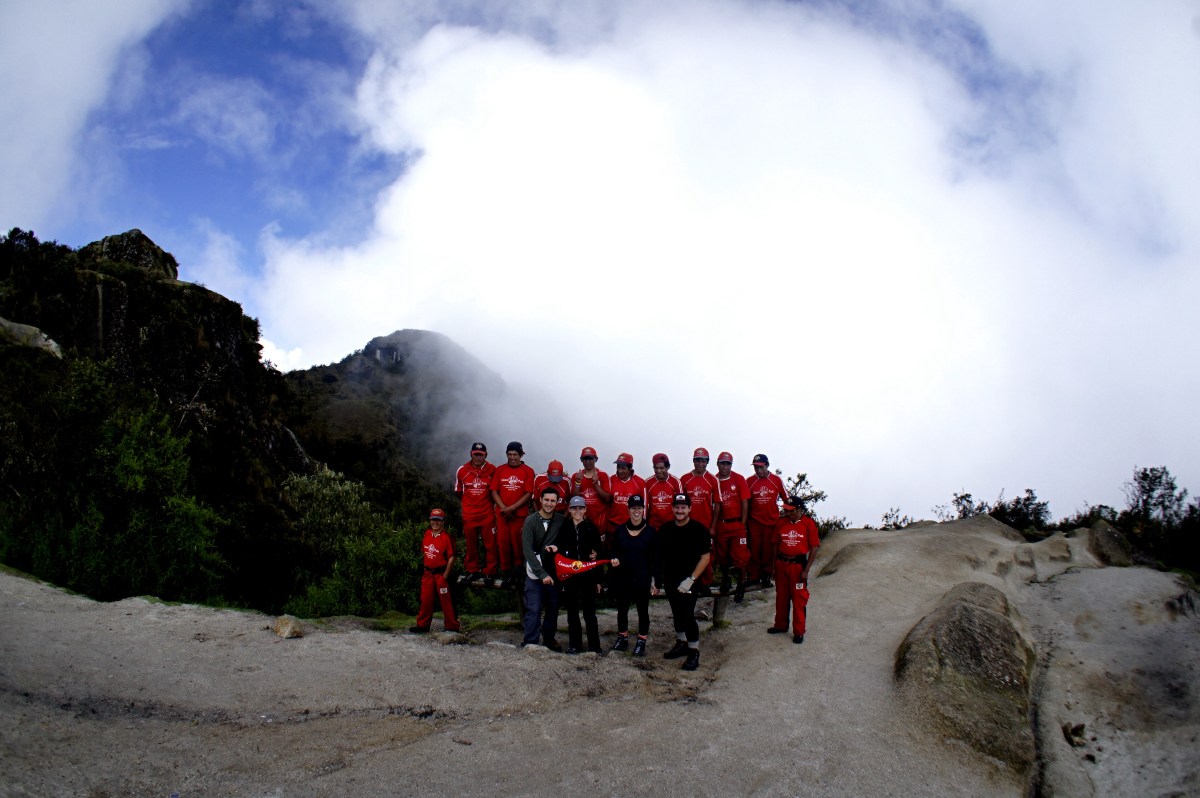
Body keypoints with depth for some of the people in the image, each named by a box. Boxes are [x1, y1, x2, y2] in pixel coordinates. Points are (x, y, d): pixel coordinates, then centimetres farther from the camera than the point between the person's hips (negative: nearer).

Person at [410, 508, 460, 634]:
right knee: (426, 600, 12)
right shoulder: (427, 534, 5)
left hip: (440, 574, -6)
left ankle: (452, 627, 10)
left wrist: (445, 576, -16)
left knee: (445, 600, 2)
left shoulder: (446, 538, -13)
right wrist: (423, 567, 10)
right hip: (427, 573, 6)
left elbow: (451, 558, -15)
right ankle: (422, 625, 22)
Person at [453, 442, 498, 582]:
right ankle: (472, 571, 22)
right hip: (469, 515, 2)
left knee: (490, 544, -1)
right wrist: (471, 501, 12)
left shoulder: (492, 470, -4)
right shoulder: (462, 470, 1)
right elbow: (458, 492, 13)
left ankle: (490, 572, 9)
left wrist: (486, 501, 2)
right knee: (471, 545, 10)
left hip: (487, 514, -2)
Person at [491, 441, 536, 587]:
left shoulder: (528, 471, 1)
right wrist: (504, 508, -7)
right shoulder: (499, 470, 9)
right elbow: (494, 491, 6)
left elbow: (528, 494, -4)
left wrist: (512, 508, -11)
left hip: (520, 514, -2)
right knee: (503, 543, 1)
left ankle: (518, 574, 8)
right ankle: (506, 574, 9)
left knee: (518, 544, -3)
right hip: (502, 513, 2)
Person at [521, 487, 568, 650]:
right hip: (535, 572, -3)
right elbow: (527, 549, -13)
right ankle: (530, 643, 2)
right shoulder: (531, 520, -7)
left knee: (553, 608, 9)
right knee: (534, 609, -6)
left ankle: (549, 639, 26)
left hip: (553, 571, 3)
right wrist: (541, 573, -19)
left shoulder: (561, 521, 1)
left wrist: (557, 546, -12)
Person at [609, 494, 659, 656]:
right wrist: (614, 559, -11)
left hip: (642, 578, -3)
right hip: (622, 578, 3)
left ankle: (641, 641, 18)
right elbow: (614, 551, 13)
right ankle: (622, 638, 29)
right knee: (622, 609, 13)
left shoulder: (650, 531, -5)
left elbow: (655, 558, -3)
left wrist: (657, 582, -5)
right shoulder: (620, 530, 3)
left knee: (642, 610, 6)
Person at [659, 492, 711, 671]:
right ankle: (681, 643, 31)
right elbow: (659, 555, 12)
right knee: (677, 614, 16)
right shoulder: (666, 529, 4)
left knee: (687, 615, -8)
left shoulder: (699, 529, -11)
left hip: (688, 582, -5)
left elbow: (705, 557, -11)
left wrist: (691, 579, -16)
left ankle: (694, 651, 4)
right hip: (670, 580, 5)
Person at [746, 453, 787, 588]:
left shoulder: (776, 480, 0)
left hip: (772, 521, 0)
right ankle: (753, 576, 10)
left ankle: (766, 576, 16)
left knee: (769, 550, 5)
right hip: (754, 521, 0)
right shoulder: (749, 481, 0)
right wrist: (744, 521, 4)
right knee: (754, 549, 2)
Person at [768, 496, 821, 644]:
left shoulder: (809, 523, -8)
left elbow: (814, 547, -7)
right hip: (781, 564, 4)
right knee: (781, 597, 14)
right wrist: (774, 566, 6)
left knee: (799, 599, 1)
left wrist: (806, 570, -11)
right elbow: (776, 545, 9)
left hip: (798, 565, -4)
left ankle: (799, 632, 10)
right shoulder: (781, 523, 3)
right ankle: (781, 625, 30)